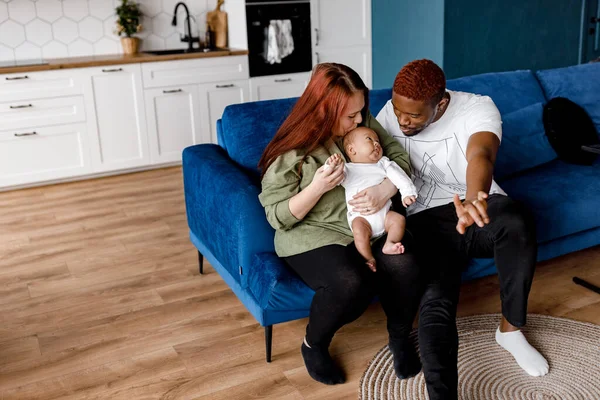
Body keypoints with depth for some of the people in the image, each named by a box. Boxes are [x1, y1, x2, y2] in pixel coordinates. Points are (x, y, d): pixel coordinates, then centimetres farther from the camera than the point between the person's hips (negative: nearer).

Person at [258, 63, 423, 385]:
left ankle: (399, 337, 5)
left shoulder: (365, 123, 1)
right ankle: (313, 346, -1)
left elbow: (400, 158, 2)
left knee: (403, 267, -27)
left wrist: (385, 190, -20)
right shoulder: (291, 151, -12)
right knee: (351, 283, -34)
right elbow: (278, 217, -10)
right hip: (312, 236, -4)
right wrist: (317, 187, -27)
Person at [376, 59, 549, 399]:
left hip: (480, 205, 0)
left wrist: (473, 201, -58)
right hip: (428, 221, 1)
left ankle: (511, 329, -14)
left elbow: (480, 156, -34)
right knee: (435, 301, -27)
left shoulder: (477, 108, -12)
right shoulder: (389, 115, -1)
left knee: (517, 222, -36)